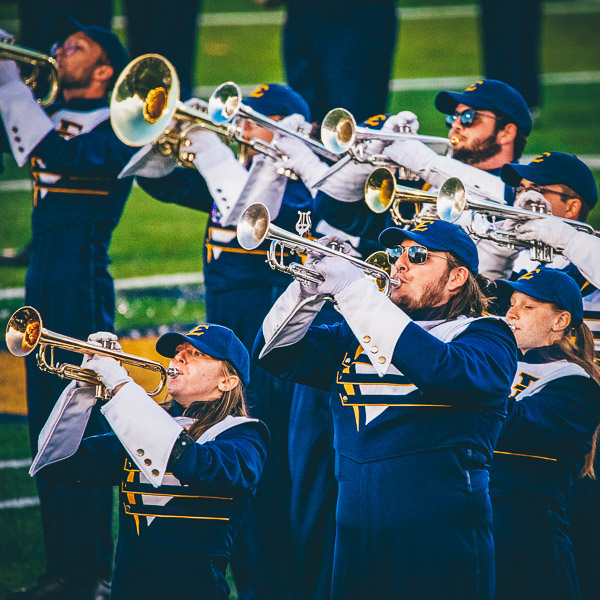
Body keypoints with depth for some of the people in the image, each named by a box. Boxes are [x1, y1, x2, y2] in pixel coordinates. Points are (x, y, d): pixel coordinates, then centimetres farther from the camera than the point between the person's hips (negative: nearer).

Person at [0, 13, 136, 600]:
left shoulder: (114, 127, -7)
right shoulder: (54, 116, 17)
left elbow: (62, 156, -23)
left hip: (82, 288, -8)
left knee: (82, 429, -6)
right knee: (47, 429, 9)